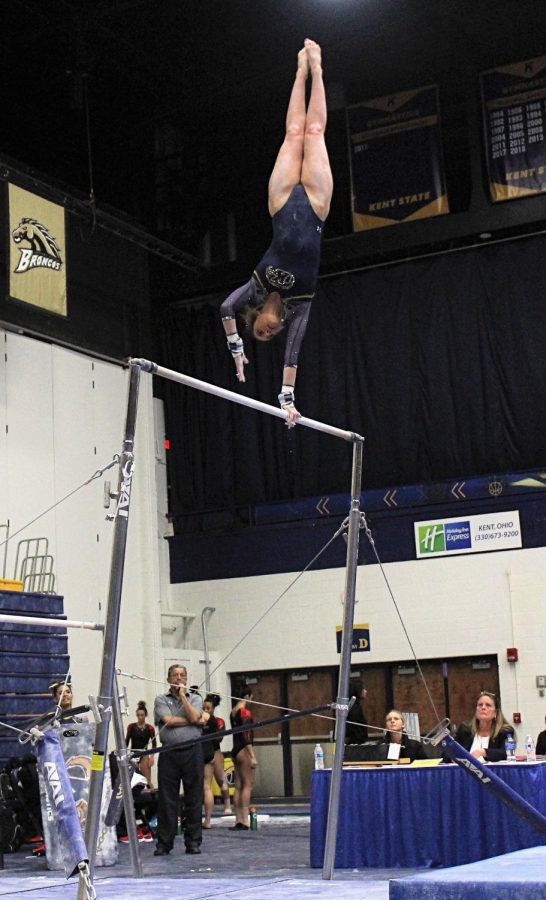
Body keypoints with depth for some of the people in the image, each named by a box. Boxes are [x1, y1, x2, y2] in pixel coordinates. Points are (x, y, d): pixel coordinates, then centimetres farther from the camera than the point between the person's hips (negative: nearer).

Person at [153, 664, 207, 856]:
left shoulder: (195, 699, 12)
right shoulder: (161, 700, 8)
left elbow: (194, 716, -8)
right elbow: (168, 720, -9)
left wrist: (182, 695, -2)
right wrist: (195, 721, -4)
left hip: (192, 752, 1)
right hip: (169, 752, -1)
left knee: (193, 798, 3)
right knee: (166, 800, 0)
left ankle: (193, 841, 10)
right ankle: (164, 843, 7)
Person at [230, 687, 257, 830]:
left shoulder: (233, 712, 13)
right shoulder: (245, 712, -12)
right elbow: (247, 736, -18)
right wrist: (252, 756, -19)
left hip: (235, 749, 8)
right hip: (244, 750, -8)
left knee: (239, 786, 9)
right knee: (248, 785, -6)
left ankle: (238, 820, 9)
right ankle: (245, 820, -10)